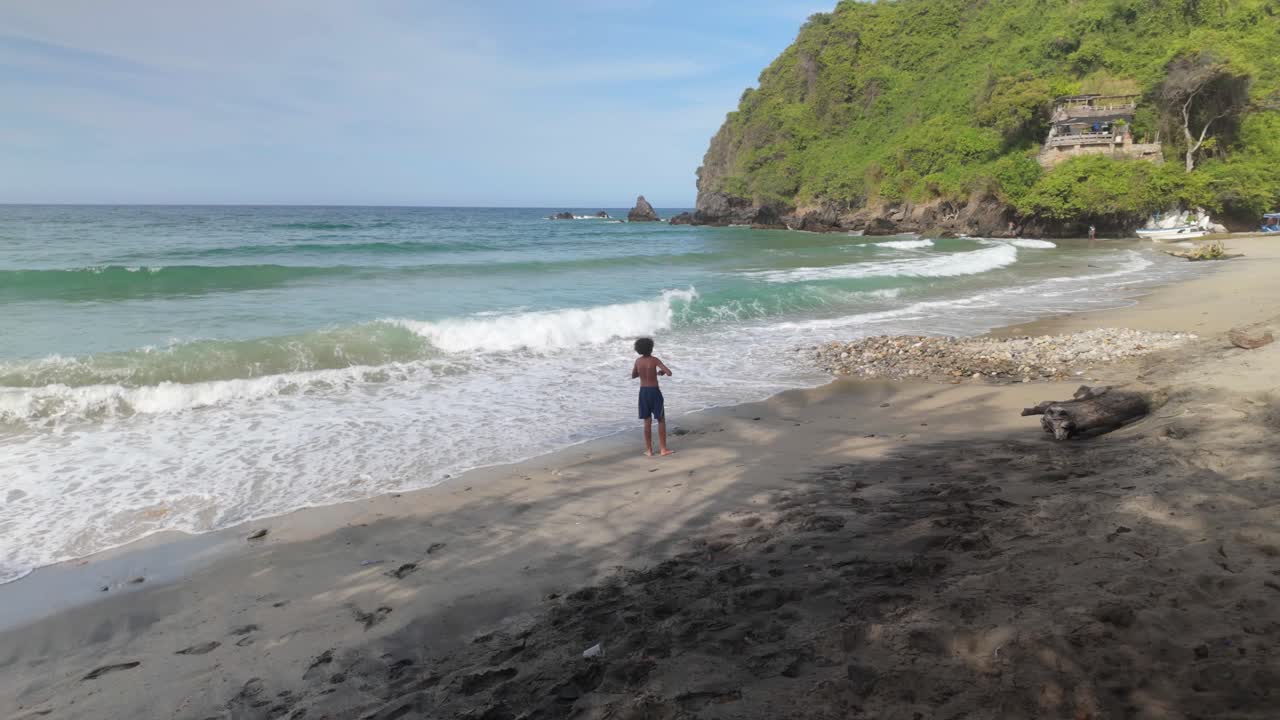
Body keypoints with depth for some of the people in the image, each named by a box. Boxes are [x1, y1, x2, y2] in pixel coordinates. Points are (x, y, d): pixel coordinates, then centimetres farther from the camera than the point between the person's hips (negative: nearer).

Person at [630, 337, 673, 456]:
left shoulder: (638, 361, 1)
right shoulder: (655, 360, -12)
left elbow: (633, 376, 17)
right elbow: (669, 373, -18)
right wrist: (662, 372, 4)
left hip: (643, 392, 4)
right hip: (654, 392, -4)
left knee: (647, 422, 10)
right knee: (661, 420, 8)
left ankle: (649, 450, 11)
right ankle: (663, 449, 8)